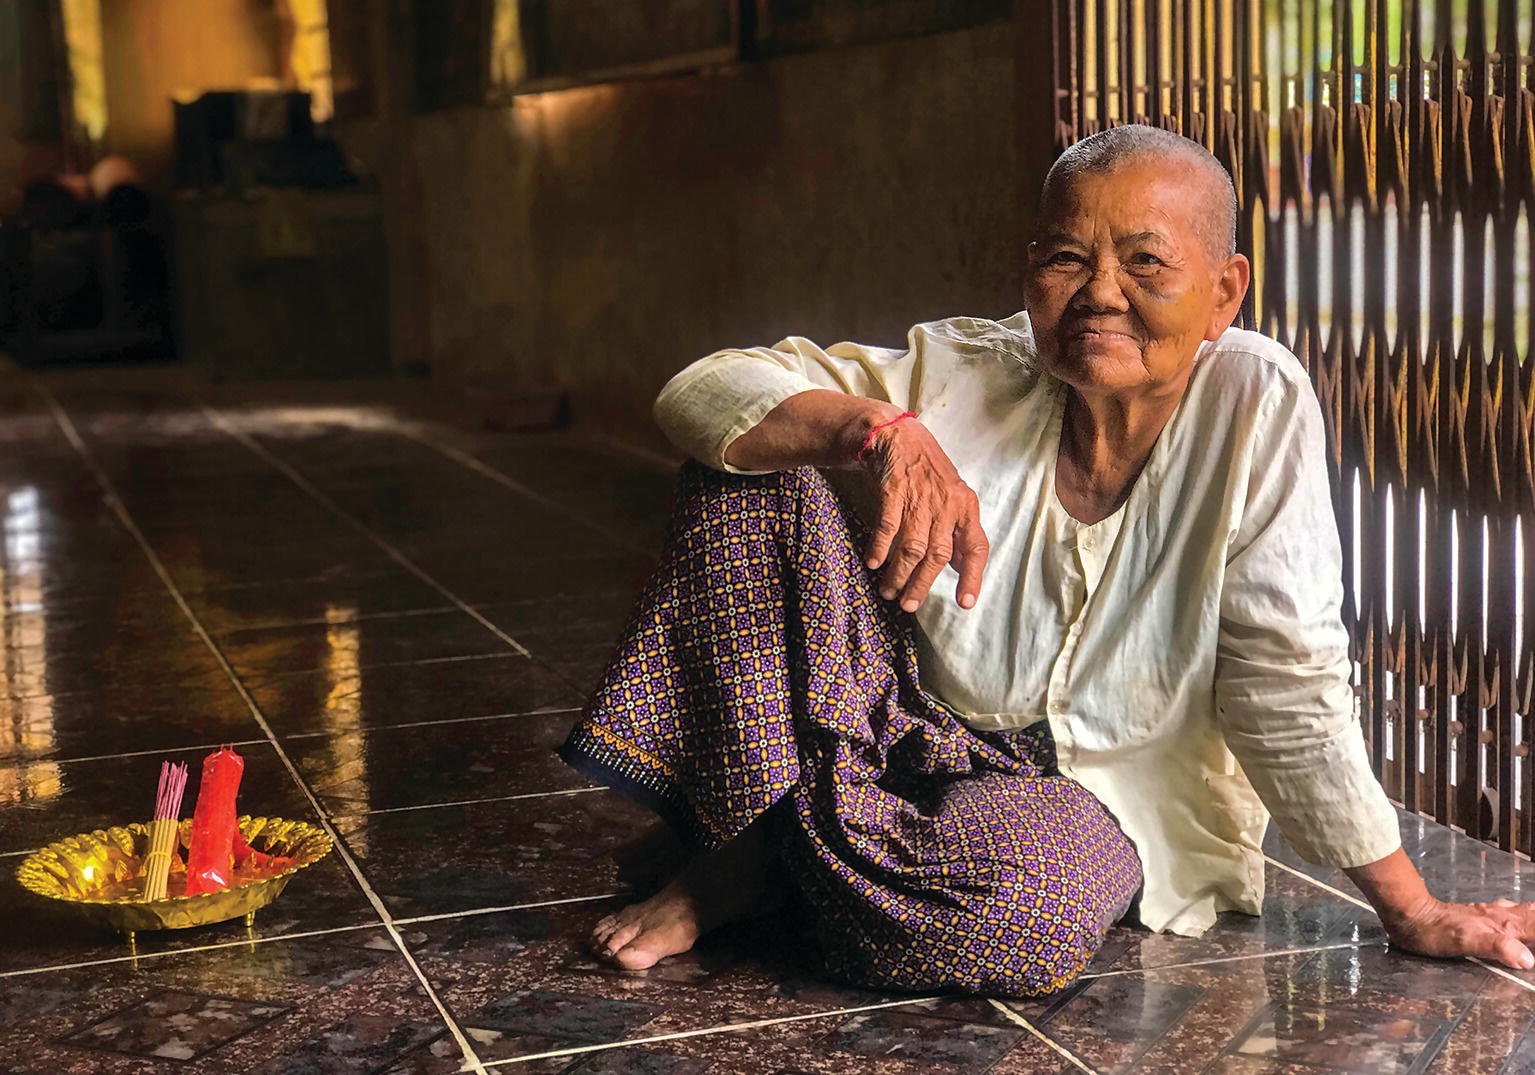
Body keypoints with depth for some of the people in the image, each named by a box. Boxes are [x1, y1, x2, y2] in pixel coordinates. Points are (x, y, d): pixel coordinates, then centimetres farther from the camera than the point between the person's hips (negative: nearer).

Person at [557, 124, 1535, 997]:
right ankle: (747, 847, -10)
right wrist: (882, 429, -33)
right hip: (921, 741, 2)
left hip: (1114, 797, -2)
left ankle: (774, 861, -8)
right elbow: (701, 392, -15)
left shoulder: (1256, 403, -16)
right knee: (758, 464, -15)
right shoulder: (966, 376, -10)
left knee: (1025, 905, -40)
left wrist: (1416, 914, -12)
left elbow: (1288, 694, -12)